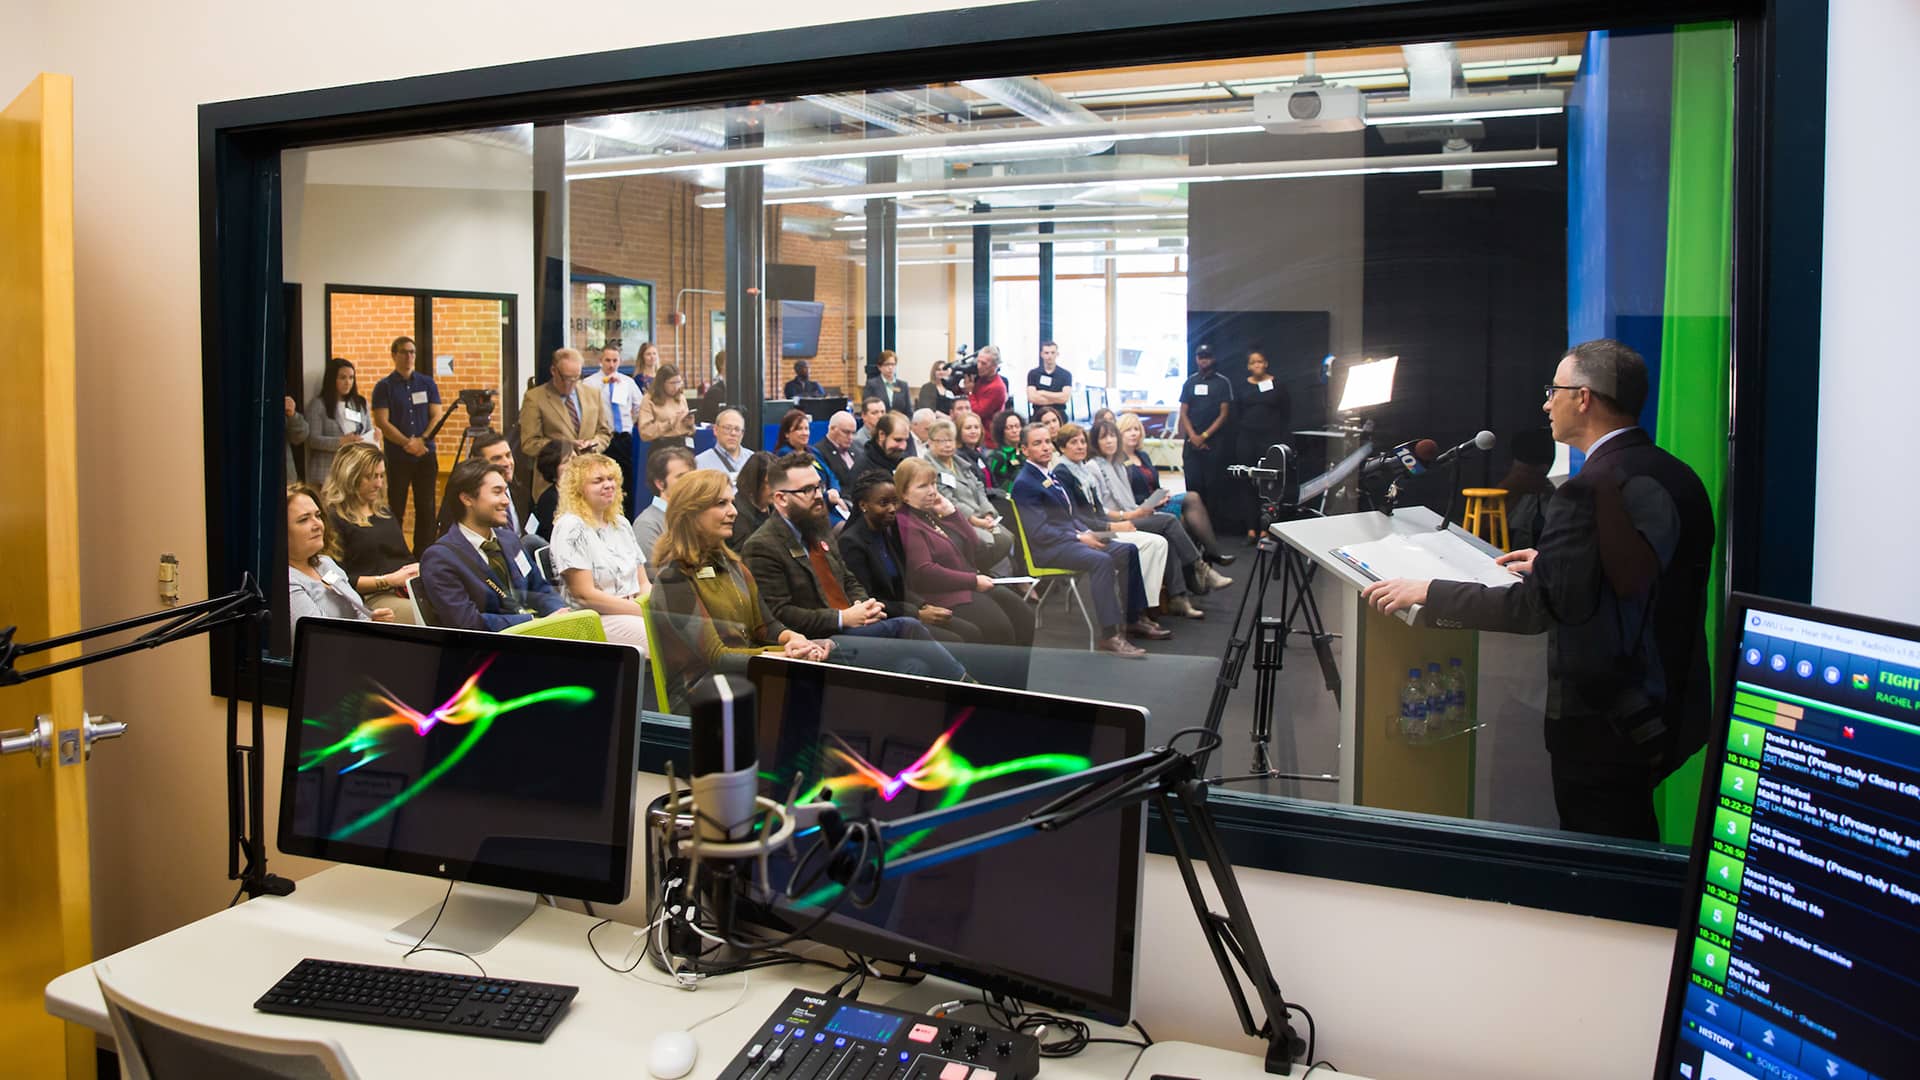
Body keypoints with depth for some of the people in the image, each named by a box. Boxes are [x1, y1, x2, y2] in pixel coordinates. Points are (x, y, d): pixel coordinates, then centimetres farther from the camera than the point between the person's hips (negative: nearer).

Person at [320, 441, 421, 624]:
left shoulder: (383, 512, 24)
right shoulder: (333, 518, -1)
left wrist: (417, 569, 4)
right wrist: (388, 580, -12)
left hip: (408, 590, 7)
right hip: (371, 599, -7)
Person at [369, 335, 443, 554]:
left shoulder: (427, 383, 10)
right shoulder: (384, 387, 2)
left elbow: (437, 416, 4)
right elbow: (382, 423, -5)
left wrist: (421, 440, -12)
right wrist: (407, 443, -17)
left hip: (426, 454, 2)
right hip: (396, 457, -2)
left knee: (426, 508, 4)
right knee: (396, 510, 1)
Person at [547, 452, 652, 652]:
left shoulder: (621, 524, 18)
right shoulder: (570, 527, -5)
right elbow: (585, 595, -12)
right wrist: (644, 611, -15)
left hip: (634, 613, 7)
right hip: (596, 621, -7)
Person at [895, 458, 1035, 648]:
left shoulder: (933, 513, 15)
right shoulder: (906, 524, -11)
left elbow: (971, 542, 17)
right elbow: (924, 573, -20)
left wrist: (951, 511, 2)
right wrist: (973, 581, -15)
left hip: (971, 585, 9)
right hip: (945, 595, -9)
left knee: (1021, 615, -7)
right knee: (998, 625, -25)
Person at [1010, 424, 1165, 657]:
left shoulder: (1051, 475, 18)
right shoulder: (1024, 484, -11)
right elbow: (1038, 531, -18)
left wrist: (1086, 531, 3)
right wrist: (1079, 537, -17)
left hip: (1070, 536, 10)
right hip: (1048, 548, -10)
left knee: (1128, 551, 1)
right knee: (1101, 560, -32)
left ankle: (1133, 619, 8)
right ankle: (1109, 636, -34)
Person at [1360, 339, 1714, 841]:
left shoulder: (1588, 489, -23)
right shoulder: (1679, 477, 5)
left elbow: (1534, 607, -24)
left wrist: (1424, 592, -16)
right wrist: (1551, 563, 21)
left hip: (1605, 724, -9)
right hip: (1675, 706, 9)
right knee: (1633, 853, 24)